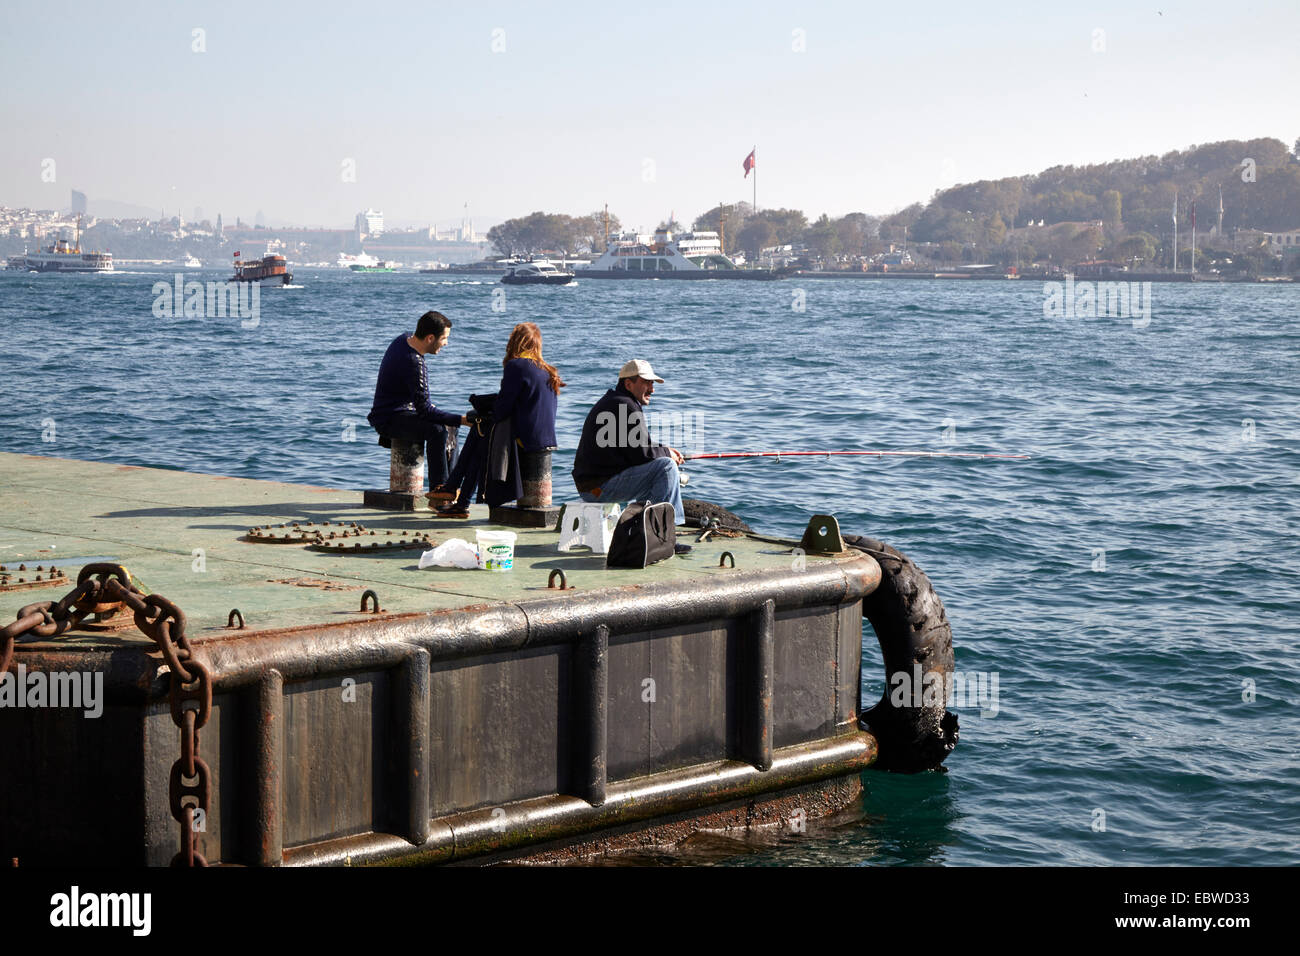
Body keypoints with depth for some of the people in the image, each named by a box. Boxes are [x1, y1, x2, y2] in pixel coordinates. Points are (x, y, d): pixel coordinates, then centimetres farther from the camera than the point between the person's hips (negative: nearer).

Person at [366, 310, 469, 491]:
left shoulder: (403, 340, 2)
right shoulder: (413, 364, -29)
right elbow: (424, 409, -29)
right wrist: (461, 419, -28)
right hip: (390, 420, -11)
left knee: (450, 427, 18)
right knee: (438, 430, -32)